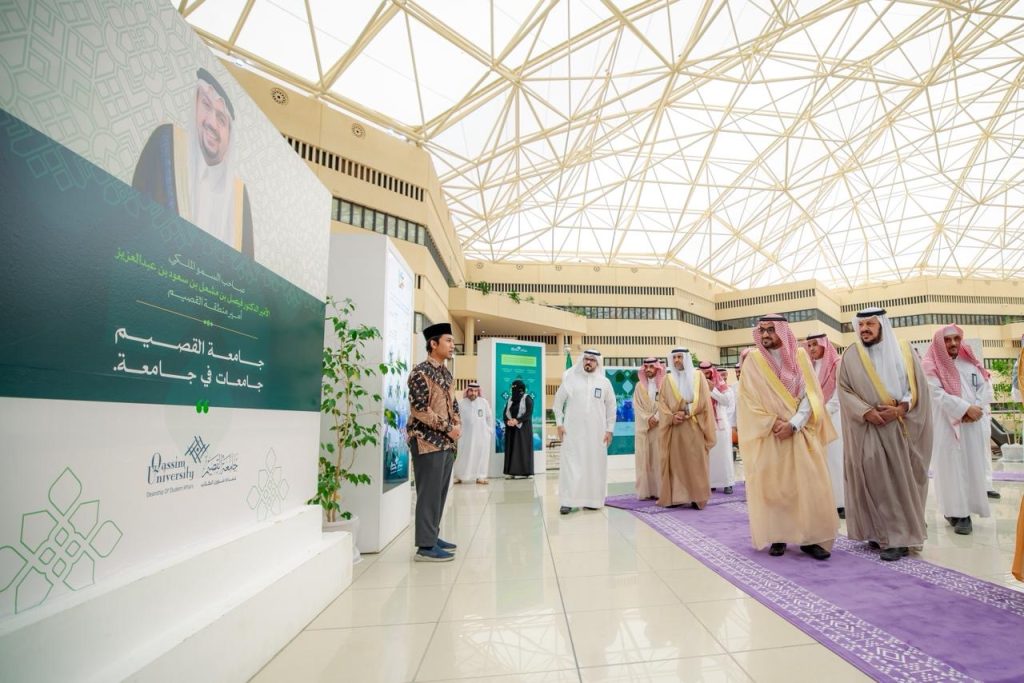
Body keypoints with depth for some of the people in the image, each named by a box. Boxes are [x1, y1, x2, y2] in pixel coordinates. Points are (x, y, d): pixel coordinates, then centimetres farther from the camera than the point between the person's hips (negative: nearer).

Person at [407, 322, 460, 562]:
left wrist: (458, 425, 3)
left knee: (441, 492, 14)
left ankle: (432, 535, 26)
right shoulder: (420, 372, -13)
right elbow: (420, 409, -19)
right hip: (427, 441, -9)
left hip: (446, 442, 9)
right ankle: (425, 546, 5)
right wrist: (449, 428, -15)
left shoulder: (446, 372, 14)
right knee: (429, 493, -4)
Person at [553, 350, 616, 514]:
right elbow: (558, 402, 6)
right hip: (573, 431, -1)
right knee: (571, 465, -2)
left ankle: (592, 500, 16)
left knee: (595, 466, 5)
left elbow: (611, 407, 9)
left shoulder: (604, 382, 5)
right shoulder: (570, 379, 2)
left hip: (596, 432, 2)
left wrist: (609, 429, 4)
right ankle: (568, 501, 1)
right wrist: (559, 423, -1)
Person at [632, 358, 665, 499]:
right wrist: (648, 419, -10)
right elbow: (637, 405, 3)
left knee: (659, 458, -3)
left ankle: (659, 490, 2)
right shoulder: (639, 386, 11)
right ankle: (645, 490, 2)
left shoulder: (664, 384, 4)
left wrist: (655, 418, -14)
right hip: (643, 426, 2)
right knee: (644, 459, 0)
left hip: (660, 426, -2)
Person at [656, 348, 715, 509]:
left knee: (695, 462, -2)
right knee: (675, 462, 1)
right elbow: (661, 402, 3)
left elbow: (703, 401, -2)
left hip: (694, 427, -2)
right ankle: (676, 496, 6)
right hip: (674, 427, 2)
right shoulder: (668, 379, 10)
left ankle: (697, 497, 4)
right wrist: (671, 417, -12)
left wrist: (685, 413, -12)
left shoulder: (698, 377, 6)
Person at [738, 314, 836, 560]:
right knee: (772, 485, 2)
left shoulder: (800, 356, 2)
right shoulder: (753, 361, -1)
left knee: (808, 484, -1)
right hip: (767, 435, -1)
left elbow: (811, 395, -3)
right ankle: (777, 537, 11)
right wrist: (774, 423, -14)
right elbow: (749, 399, -4)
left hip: (799, 433, 1)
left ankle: (810, 538, 9)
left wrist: (792, 424, -15)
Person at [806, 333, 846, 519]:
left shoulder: (837, 364, -4)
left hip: (833, 416, -5)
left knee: (835, 458, -5)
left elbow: (840, 393, -9)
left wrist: (824, 411, -13)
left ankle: (841, 502, 0)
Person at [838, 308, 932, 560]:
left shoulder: (904, 352, 5)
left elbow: (919, 387, 2)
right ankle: (881, 532, 9)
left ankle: (899, 535, 13)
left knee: (902, 480, 4)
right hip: (867, 430, -1)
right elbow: (843, 389, -1)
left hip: (901, 428, 1)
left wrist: (900, 409, -14)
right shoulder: (851, 355, 3)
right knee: (874, 479, -2)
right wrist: (866, 411, -15)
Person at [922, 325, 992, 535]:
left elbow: (986, 386, 6)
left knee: (972, 466, 6)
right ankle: (958, 512, 0)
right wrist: (966, 408, -17)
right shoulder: (931, 366, -3)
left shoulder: (970, 362, 13)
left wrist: (977, 409, -10)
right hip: (947, 426, -5)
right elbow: (938, 394, -12)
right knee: (952, 467, -4)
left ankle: (966, 508, 15)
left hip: (972, 425, 5)